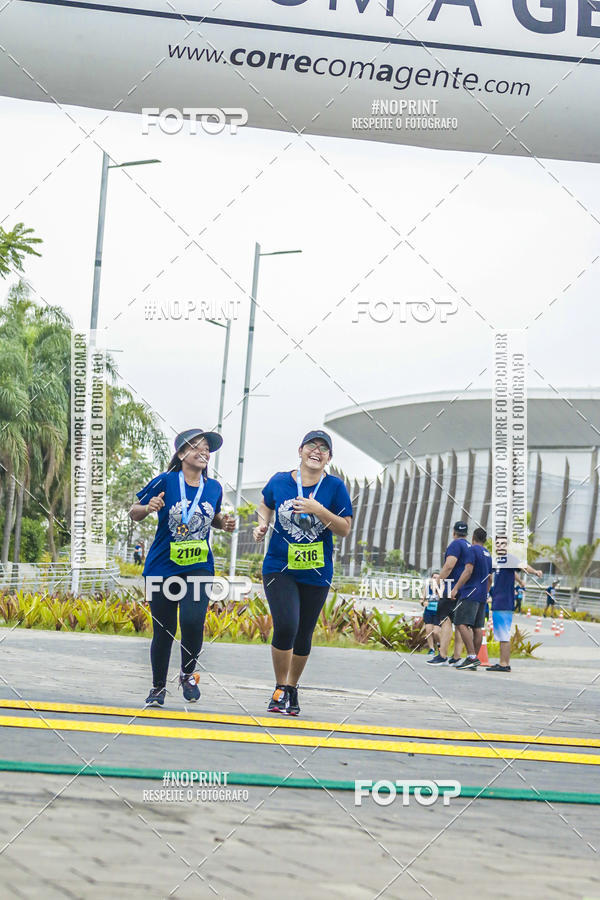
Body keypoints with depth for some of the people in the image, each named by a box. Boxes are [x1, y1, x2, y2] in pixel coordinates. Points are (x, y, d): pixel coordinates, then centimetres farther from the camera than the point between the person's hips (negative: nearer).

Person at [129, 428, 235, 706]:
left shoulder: (214, 487, 5)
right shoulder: (165, 482, -6)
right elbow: (134, 513, 1)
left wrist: (224, 522, 3)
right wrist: (148, 508, -20)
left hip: (199, 567, 2)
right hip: (163, 566, -2)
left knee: (193, 620, -20)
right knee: (163, 630, 3)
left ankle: (188, 674, 7)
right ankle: (158, 686, 24)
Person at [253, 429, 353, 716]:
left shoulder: (334, 487, -3)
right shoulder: (279, 481, 1)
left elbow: (345, 529, -6)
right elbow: (265, 504, 22)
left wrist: (318, 510, -19)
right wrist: (262, 523, 2)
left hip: (316, 574, 1)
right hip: (279, 568, -1)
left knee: (303, 636, 9)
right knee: (285, 626, -18)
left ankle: (292, 688, 29)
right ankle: (280, 688, -1)